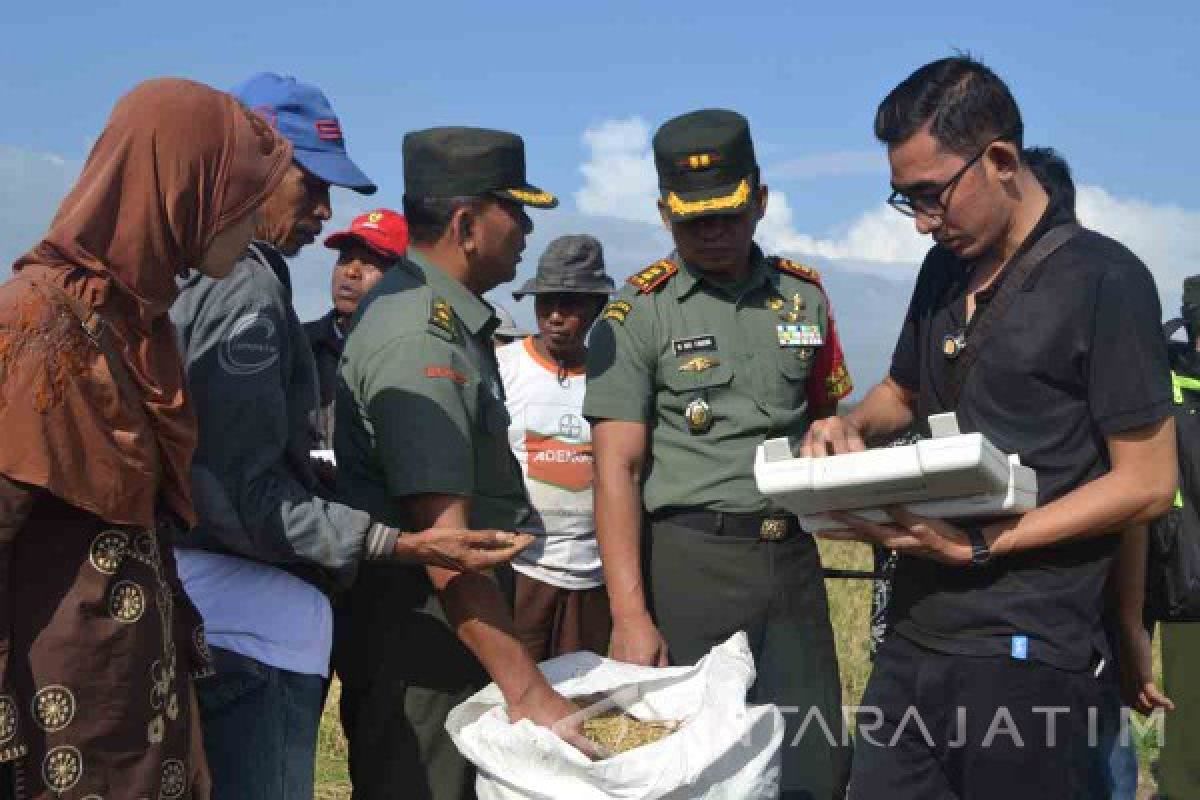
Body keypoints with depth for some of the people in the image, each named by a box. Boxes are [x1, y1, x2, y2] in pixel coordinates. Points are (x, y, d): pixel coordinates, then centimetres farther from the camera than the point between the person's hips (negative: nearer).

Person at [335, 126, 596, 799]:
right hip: (418, 639, -10)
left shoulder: (444, 316, 11)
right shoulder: (421, 340, -22)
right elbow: (443, 537, -28)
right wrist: (527, 689, -30)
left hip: (448, 623, 10)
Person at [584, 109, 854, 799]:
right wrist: (631, 616, -16)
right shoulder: (638, 314, -4)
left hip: (792, 556, 4)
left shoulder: (804, 294, 10)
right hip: (689, 560, -4)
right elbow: (617, 469, -9)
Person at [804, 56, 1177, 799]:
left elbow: (1146, 484, -12)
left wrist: (980, 545, -18)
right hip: (915, 633, 7)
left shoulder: (1102, 280, -10)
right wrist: (851, 426, 4)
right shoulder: (946, 269, 11)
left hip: (1023, 651, -6)